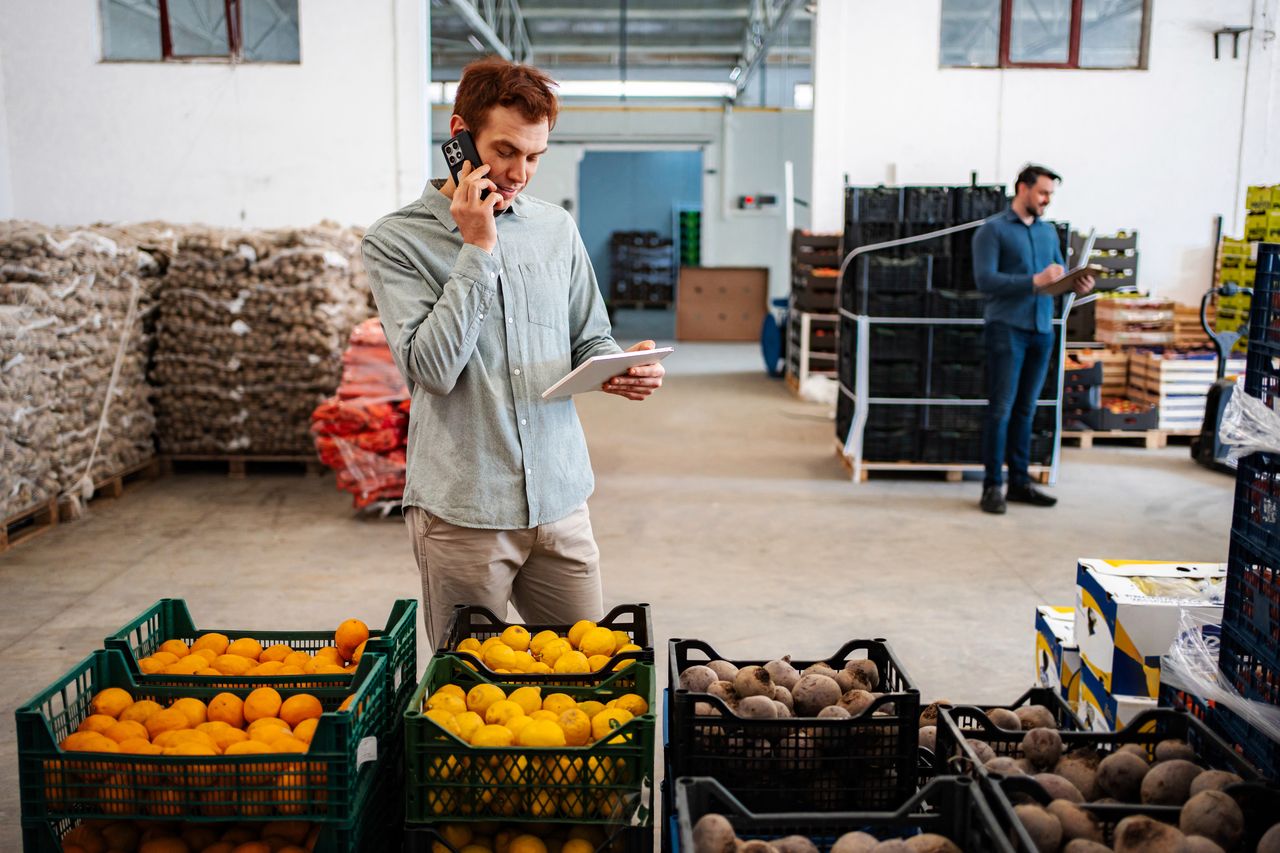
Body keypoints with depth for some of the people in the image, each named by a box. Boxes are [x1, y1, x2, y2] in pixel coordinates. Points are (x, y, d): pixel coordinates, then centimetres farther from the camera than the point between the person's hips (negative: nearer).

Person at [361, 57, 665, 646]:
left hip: (560, 501, 4)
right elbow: (432, 366, -16)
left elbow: (589, 339, 17)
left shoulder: (556, 228, 9)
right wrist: (476, 248, -14)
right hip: (460, 510, -3)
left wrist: (619, 368, -6)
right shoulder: (395, 240, -4)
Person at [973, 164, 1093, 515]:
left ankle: (1019, 481, 16)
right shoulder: (993, 229, -3)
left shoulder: (1048, 231, 16)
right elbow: (985, 279, -12)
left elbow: (1060, 274, 17)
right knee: (1001, 408, -5)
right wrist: (1034, 281, -21)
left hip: (1042, 329, 6)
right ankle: (992, 486, 0)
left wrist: (1077, 286, -6)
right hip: (1007, 327, -6)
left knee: (1025, 410, 10)